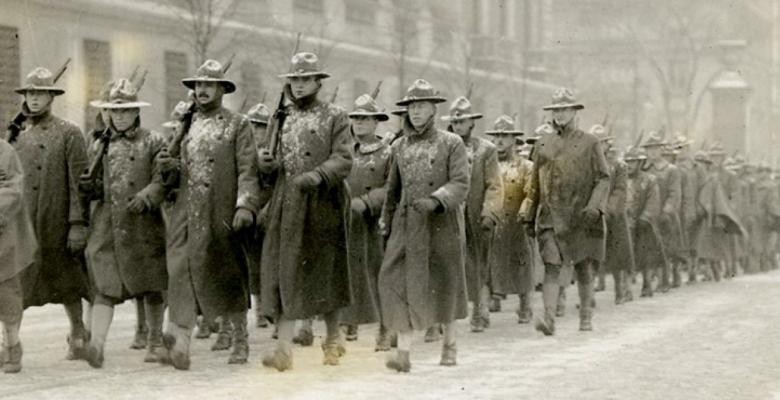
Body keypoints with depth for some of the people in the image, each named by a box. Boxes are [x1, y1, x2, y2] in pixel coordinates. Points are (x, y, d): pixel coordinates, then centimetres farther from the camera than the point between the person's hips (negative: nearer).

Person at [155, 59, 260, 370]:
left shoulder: (237, 125, 3)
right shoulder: (187, 127, 17)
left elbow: (248, 171, -6)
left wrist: (245, 206, -19)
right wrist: (167, 167, 1)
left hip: (222, 214, -3)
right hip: (186, 213, 4)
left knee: (229, 276, 5)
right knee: (181, 273, -10)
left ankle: (240, 341, 21)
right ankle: (179, 345, -19)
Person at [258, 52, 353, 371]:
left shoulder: (335, 117, 1)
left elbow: (344, 160, -10)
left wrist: (317, 175, -27)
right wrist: (266, 162, -5)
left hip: (322, 205, -3)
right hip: (286, 205, 3)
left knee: (324, 272, 7)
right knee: (283, 272, -5)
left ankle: (333, 338, 25)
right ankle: (284, 347, -8)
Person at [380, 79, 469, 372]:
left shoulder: (452, 144, -1)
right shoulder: (400, 147, 10)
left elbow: (460, 185, -12)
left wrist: (435, 200, -28)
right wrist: (387, 225, 20)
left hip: (442, 224, -2)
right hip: (407, 224, 2)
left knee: (444, 283, 10)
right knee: (400, 282, -12)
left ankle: (449, 343, 32)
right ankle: (403, 353, -16)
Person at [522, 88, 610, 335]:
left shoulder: (590, 143, 2)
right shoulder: (543, 145, 10)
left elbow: (603, 178, -2)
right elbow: (535, 183, 15)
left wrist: (594, 206, -18)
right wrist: (530, 217, 14)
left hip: (581, 218, -1)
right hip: (550, 217, 1)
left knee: (583, 267, 9)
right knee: (551, 266, -12)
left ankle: (586, 315, 25)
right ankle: (549, 319, -20)